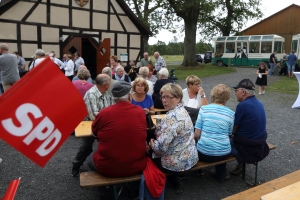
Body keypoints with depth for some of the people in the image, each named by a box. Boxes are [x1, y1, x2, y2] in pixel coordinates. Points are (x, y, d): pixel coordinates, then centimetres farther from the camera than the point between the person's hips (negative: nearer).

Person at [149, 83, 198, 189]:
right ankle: (173, 179, 34)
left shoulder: (172, 117, -28)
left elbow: (161, 147, -31)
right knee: (152, 150, 28)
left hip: (177, 162, -9)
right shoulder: (182, 110, 3)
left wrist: (152, 144, -11)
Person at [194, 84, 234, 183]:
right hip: (224, 153, 2)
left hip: (204, 153, -1)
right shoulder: (231, 113, -3)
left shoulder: (203, 109, -8)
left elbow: (196, 135, -8)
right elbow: (229, 134, 5)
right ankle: (221, 173, 38)